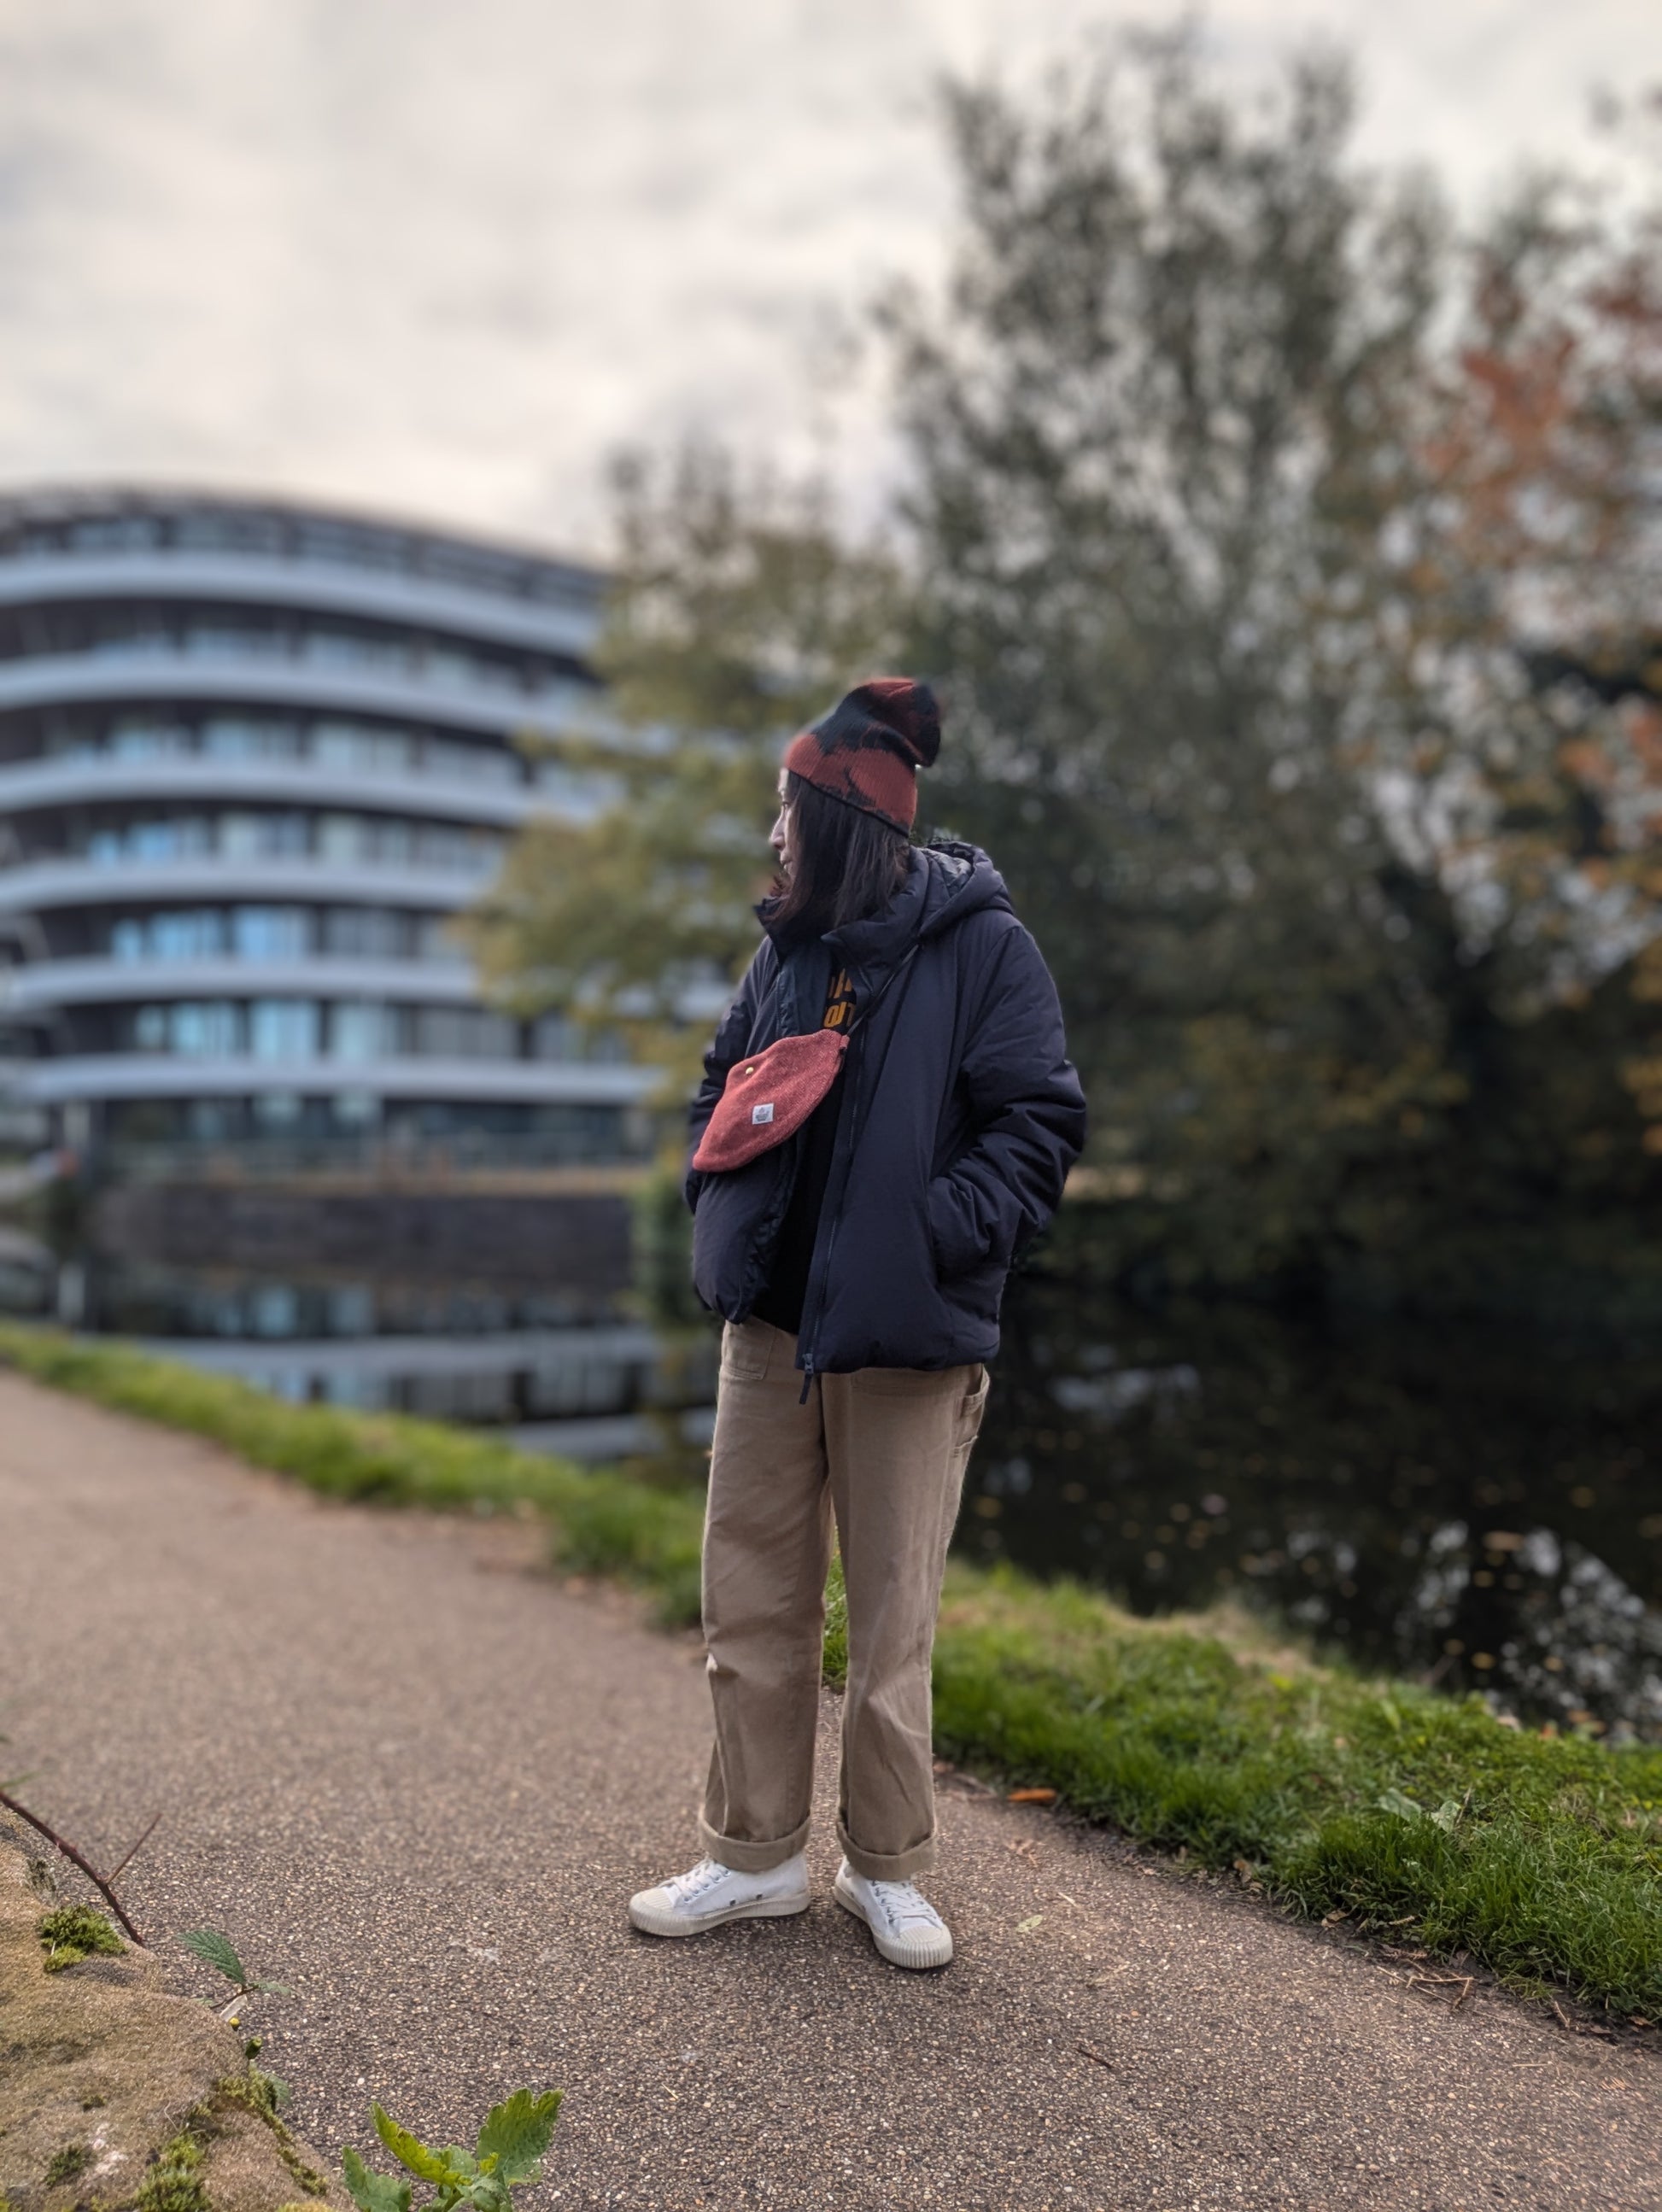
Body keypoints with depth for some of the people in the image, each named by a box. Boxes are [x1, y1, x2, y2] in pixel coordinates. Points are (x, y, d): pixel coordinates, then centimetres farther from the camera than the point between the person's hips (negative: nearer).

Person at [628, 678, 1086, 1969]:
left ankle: (889, 1869, 26)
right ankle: (756, 1854, 27)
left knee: (894, 1617, 6)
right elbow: (721, 1087, 22)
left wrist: (938, 1234, -20)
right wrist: (721, 1198, 5)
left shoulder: (983, 947, -7)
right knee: (752, 1597, 11)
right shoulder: (790, 946, 12)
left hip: (907, 1340, -6)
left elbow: (1039, 1123, -10)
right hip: (769, 1325, 6)